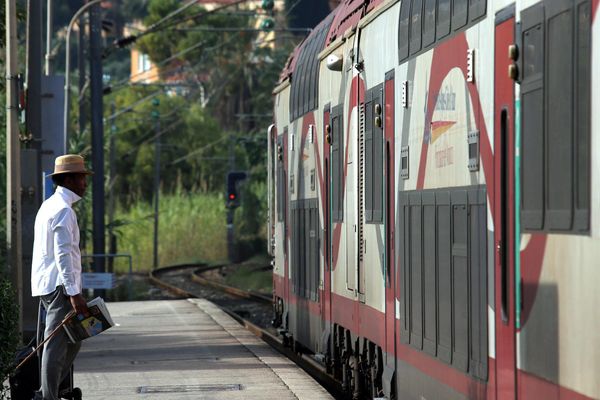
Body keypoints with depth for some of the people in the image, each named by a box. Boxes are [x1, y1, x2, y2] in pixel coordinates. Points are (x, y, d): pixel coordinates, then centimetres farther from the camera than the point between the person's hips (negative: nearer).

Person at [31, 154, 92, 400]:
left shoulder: (49, 206, 17)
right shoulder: (63, 210, -15)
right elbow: (63, 255, -22)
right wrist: (74, 293, -24)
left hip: (47, 285, 10)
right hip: (58, 286, -10)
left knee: (72, 342, 16)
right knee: (57, 345, -8)